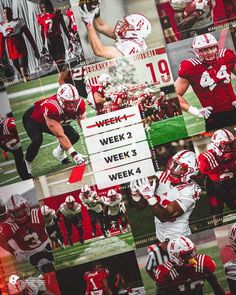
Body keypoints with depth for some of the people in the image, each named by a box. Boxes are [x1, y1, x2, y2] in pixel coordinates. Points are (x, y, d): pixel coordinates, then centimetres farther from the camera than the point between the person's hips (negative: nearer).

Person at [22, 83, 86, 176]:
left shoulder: (79, 103, -28)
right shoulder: (51, 108, -44)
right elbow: (60, 136, -42)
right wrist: (74, 154, -46)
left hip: (56, 120, 6)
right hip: (32, 119, -6)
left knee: (74, 137, -8)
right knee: (37, 140, -32)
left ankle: (59, 153, 21)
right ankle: (27, 164, -6)